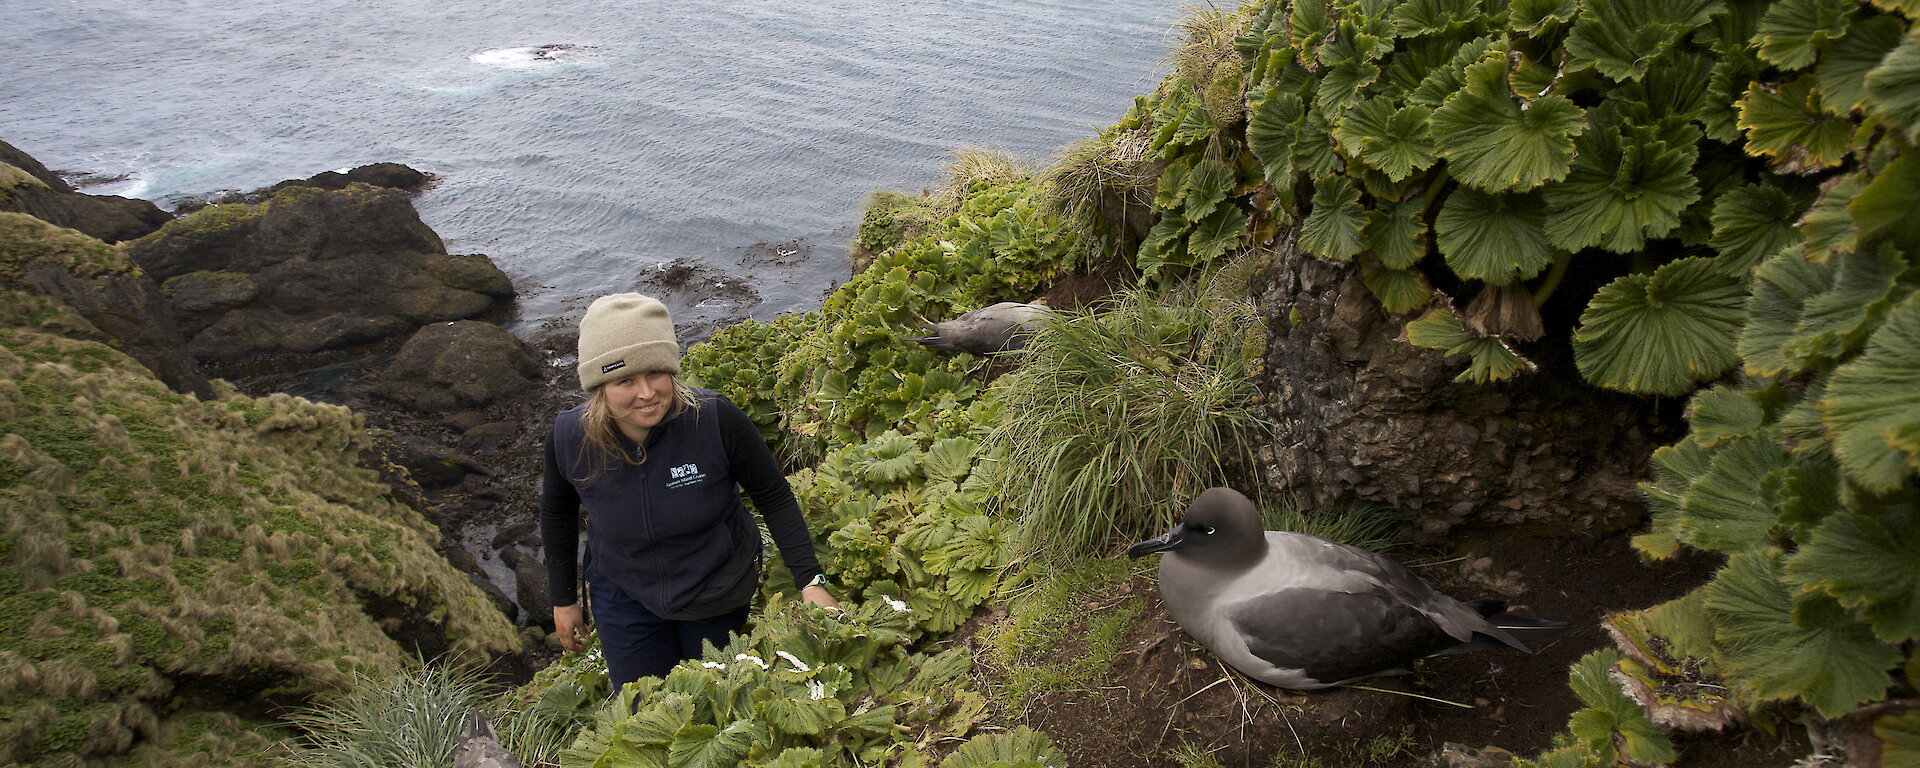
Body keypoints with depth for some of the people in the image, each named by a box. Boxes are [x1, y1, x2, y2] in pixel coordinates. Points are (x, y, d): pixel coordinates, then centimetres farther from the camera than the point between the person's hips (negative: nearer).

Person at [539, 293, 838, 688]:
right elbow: (557, 512, 0)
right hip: (624, 596, 1)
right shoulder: (568, 437, -22)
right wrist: (564, 598, 8)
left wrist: (810, 581, -20)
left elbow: (773, 496, -15)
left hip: (718, 594, 0)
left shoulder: (716, 419, -30)